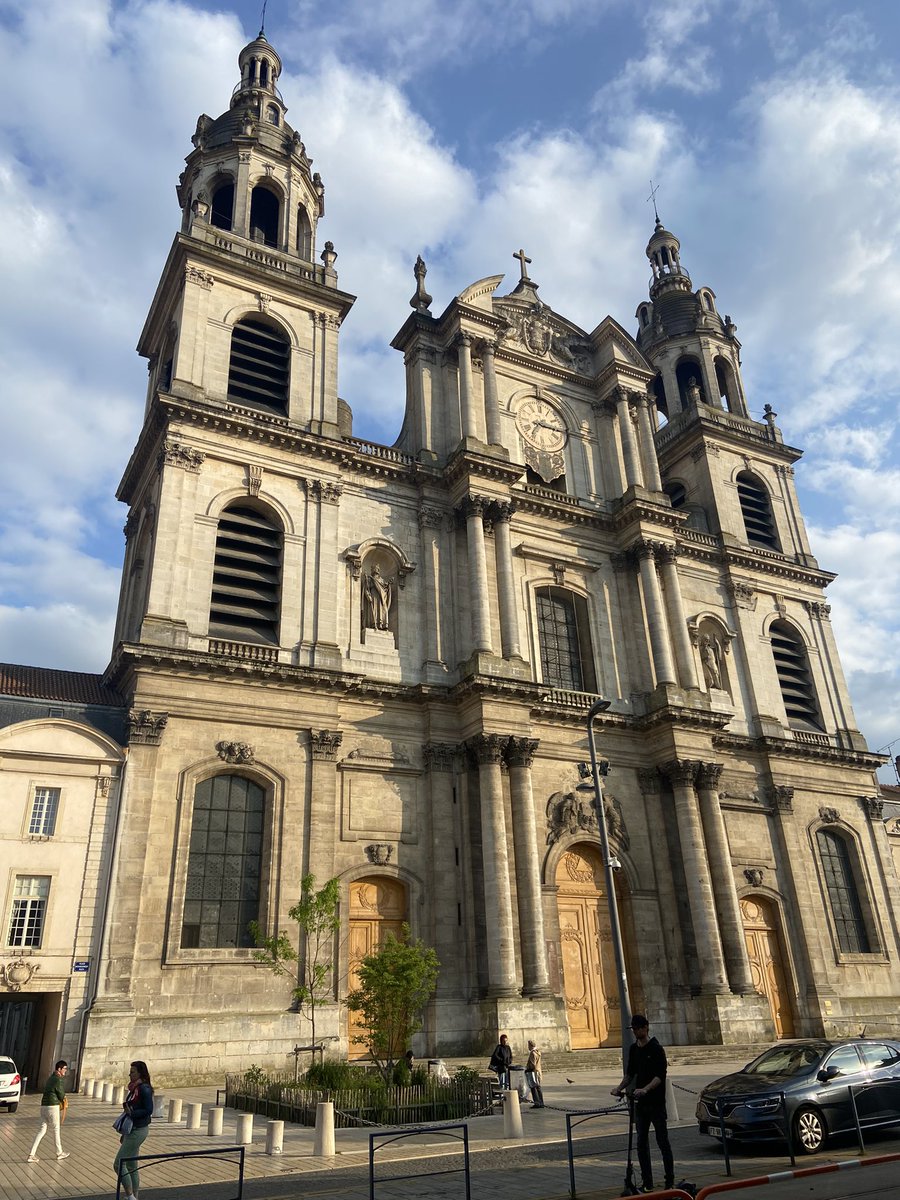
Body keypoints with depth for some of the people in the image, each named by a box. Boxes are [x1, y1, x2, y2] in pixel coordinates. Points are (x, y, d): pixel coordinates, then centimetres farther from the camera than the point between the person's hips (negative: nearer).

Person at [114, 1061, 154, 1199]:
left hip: (138, 1131, -9)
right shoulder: (134, 1088, 11)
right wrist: (124, 1134, 20)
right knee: (131, 1166, 14)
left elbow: (148, 1110, -20)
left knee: (119, 1163, -6)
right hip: (132, 1131, 9)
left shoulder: (144, 1089, -17)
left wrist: (132, 1113, -27)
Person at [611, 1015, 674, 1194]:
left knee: (663, 1142, 1)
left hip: (656, 1103, -6)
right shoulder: (633, 1049, 9)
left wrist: (645, 1089, -31)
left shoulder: (656, 1049, -11)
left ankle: (670, 1182, 11)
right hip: (640, 1103, 6)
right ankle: (647, 1184, 14)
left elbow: (660, 1076, -18)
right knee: (641, 1144, 7)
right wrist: (620, 1088, 3)